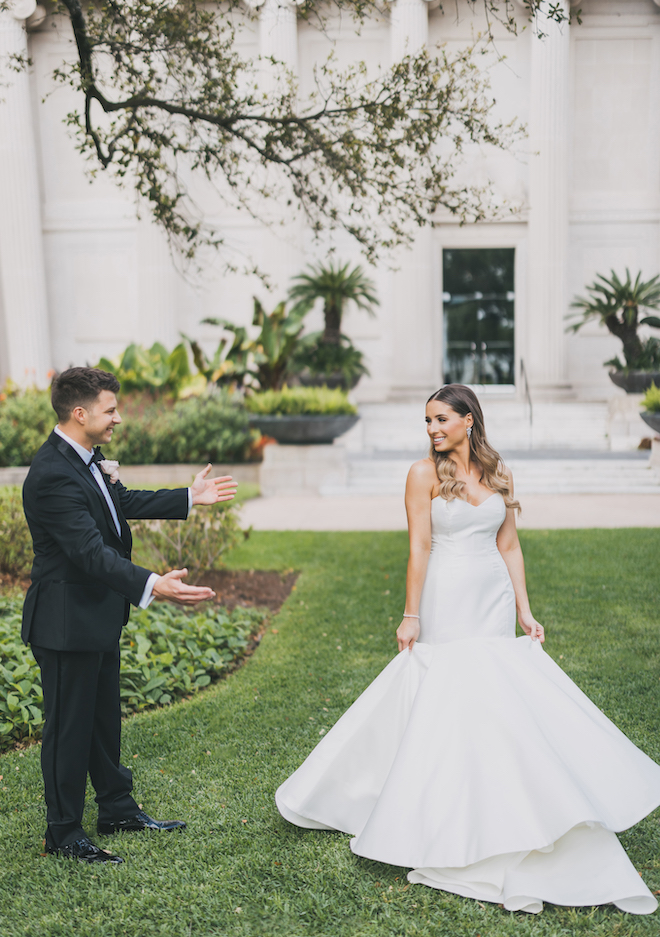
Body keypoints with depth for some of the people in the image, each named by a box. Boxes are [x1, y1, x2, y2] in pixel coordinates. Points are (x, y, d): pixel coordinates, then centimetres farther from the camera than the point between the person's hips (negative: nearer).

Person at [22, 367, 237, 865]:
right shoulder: (53, 475, -26)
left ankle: (119, 809, 37)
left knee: (105, 717, 21)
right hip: (68, 622, -10)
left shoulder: (88, 458, 5)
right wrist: (153, 585, -43)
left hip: (99, 616, 10)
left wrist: (190, 497, 27)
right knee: (69, 726, 5)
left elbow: (125, 503, 21)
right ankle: (64, 833, 21)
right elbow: (91, 552, -34)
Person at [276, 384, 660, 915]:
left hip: (494, 603, 4)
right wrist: (411, 616, -10)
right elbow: (419, 548, -8)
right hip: (447, 602, -4)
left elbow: (509, 547, 9)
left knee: (496, 704, 7)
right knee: (447, 702, -3)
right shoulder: (425, 473, -5)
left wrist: (525, 611, 6)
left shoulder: (500, 474, 7)